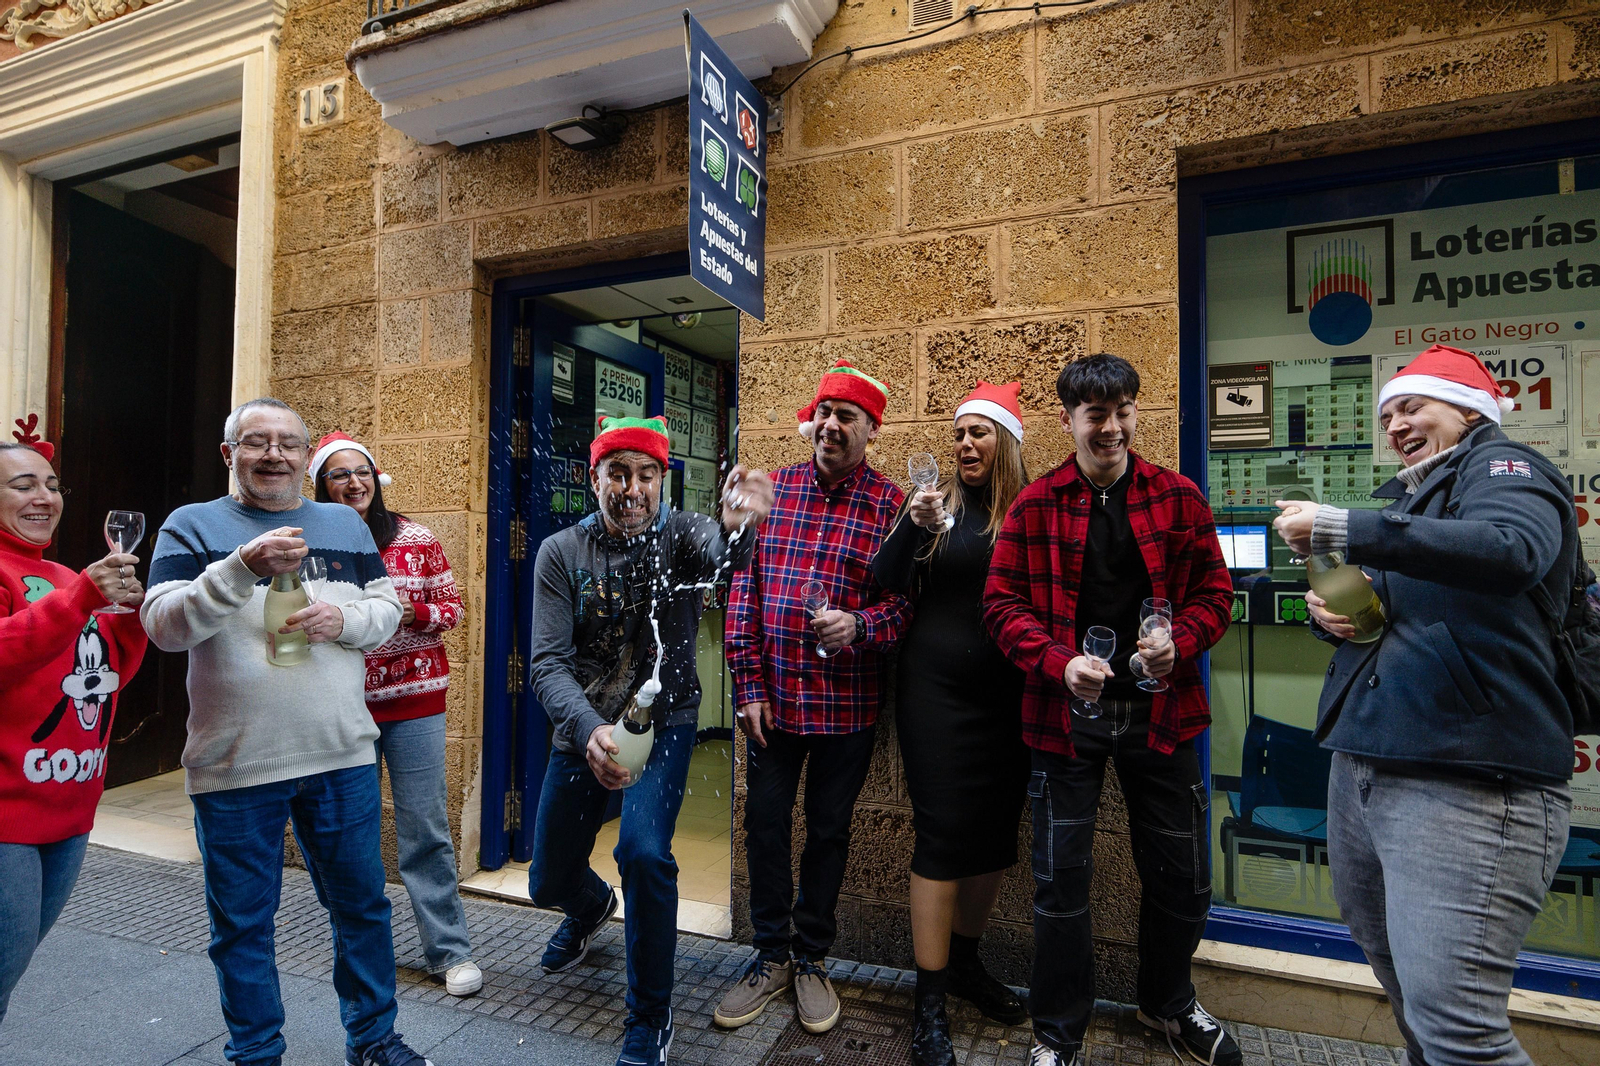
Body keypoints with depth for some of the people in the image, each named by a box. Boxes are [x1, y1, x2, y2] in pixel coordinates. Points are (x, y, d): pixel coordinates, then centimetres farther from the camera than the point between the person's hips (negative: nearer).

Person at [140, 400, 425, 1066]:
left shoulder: (345, 524, 9)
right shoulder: (192, 526, 0)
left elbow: (387, 608, 8)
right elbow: (164, 626, -11)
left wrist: (344, 619, -13)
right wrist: (243, 568, -26)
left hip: (342, 758, 2)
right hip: (233, 766, -2)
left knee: (361, 905, 13)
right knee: (242, 923, 13)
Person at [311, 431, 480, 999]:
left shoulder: (417, 539, 1)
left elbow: (452, 608, 4)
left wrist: (408, 613, -14)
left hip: (415, 701, -1)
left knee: (426, 829, 1)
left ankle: (451, 950, 11)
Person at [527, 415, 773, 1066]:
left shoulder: (680, 535, -12)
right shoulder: (561, 553, -8)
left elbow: (722, 553, -37)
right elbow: (548, 663, -16)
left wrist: (740, 528, -62)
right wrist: (589, 730, -35)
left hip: (663, 721, -2)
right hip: (582, 727, 3)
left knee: (644, 853, -24)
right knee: (548, 883, 14)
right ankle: (592, 907, 55)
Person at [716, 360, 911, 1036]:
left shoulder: (892, 505, -5)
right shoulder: (771, 489, 2)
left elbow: (907, 601, -3)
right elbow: (742, 589, 2)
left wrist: (859, 625, -24)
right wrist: (748, 686, -2)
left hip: (846, 704, -2)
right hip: (772, 698, 2)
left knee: (829, 830, 14)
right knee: (765, 826, 13)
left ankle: (812, 957, 36)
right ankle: (772, 955, 35)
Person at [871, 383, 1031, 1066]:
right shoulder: (940, 504, 1)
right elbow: (883, 584, -6)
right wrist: (912, 525, -20)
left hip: (1008, 696, 2)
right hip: (937, 692, -2)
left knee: (995, 832, 14)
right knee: (942, 835, 0)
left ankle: (964, 961, 37)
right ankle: (930, 1002, 14)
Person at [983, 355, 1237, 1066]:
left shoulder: (1179, 497, 2)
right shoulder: (1034, 506, -3)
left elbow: (1213, 591, 5)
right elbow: (1003, 603, -4)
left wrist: (1180, 643, -14)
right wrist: (1058, 662, -19)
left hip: (1160, 708, 2)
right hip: (1067, 713, -2)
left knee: (1181, 875, 16)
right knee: (1061, 879, 7)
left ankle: (1167, 1006, 45)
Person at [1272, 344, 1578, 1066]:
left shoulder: (1504, 469, -4)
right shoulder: (1409, 497, 20)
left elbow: (1508, 551, -28)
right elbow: (1365, 607, 27)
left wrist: (1339, 528, -29)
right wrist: (1328, 612, 4)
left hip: (1464, 783, -8)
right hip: (1362, 766, 9)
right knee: (1403, 987, 21)